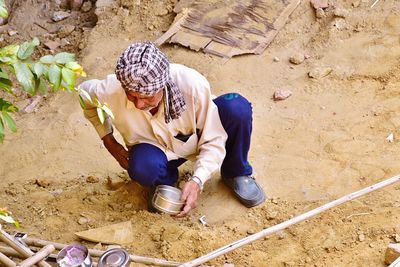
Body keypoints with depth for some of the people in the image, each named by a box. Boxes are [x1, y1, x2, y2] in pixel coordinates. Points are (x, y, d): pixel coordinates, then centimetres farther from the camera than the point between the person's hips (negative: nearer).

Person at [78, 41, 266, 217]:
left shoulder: (193, 84, -35)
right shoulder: (111, 91, -31)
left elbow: (213, 141, -23)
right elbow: (85, 93, -4)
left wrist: (197, 181, -37)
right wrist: (109, 141, -9)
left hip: (197, 138, 0)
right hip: (155, 149, 0)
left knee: (238, 107, -29)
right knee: (143, 167, -38)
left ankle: (236, 173, 0)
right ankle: (165, 182, 2)